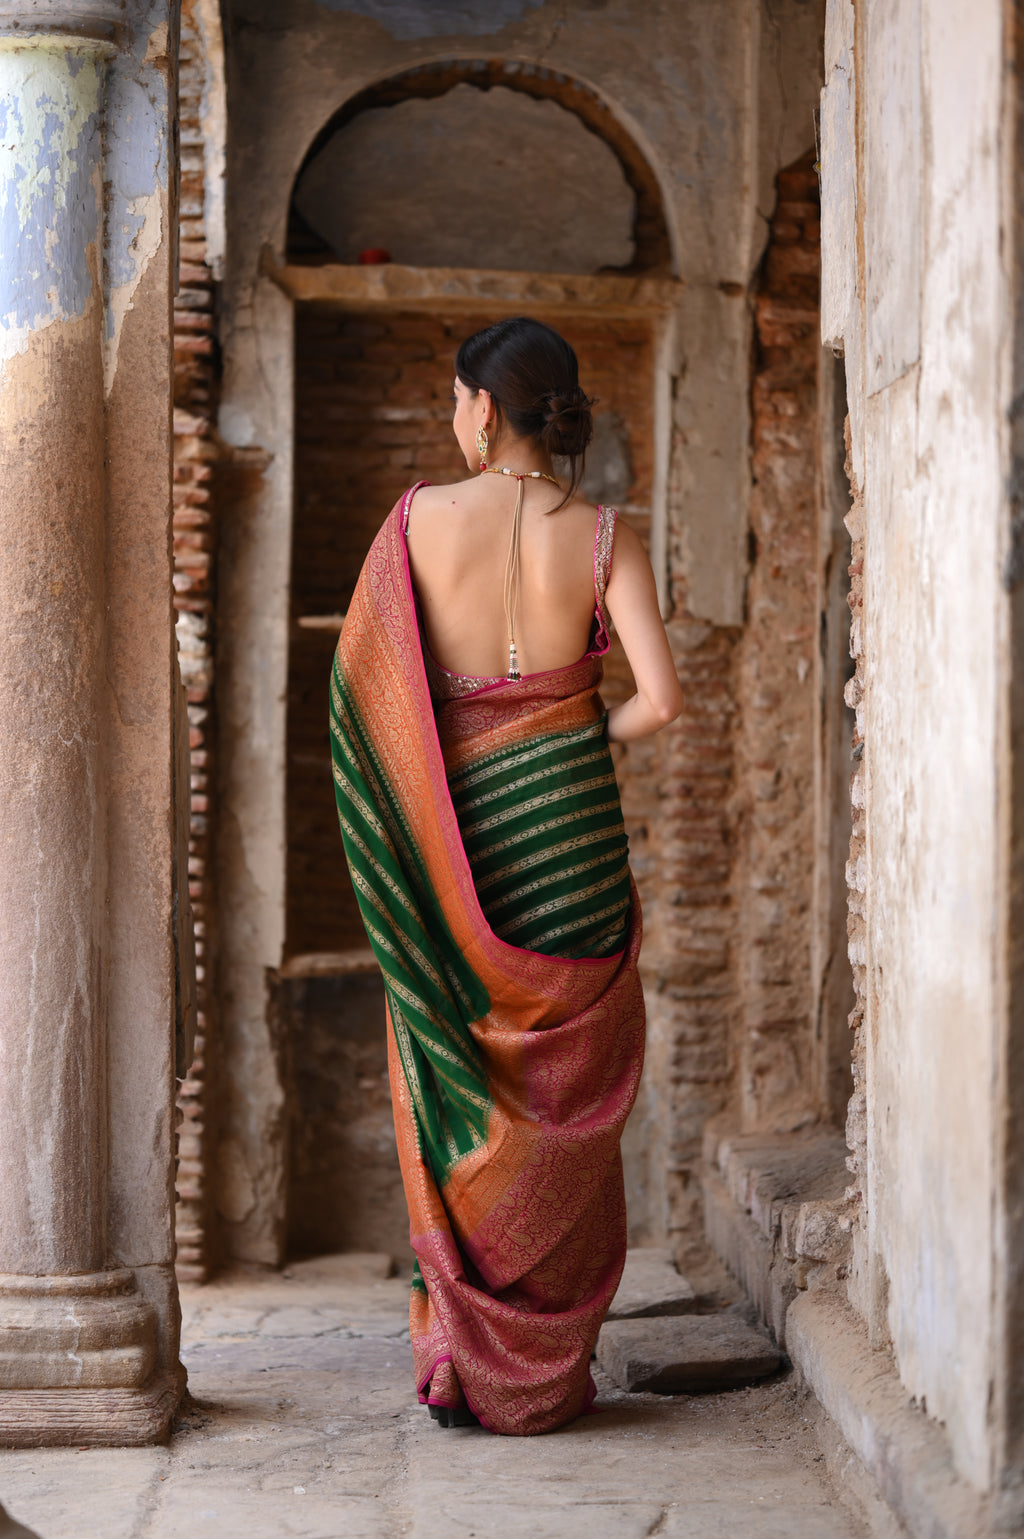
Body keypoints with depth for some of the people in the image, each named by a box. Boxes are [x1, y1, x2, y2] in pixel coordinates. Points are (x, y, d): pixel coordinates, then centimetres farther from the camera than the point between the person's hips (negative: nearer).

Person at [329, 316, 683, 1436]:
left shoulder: (420, 519, -4)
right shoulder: (604, 536, -4)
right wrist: (592, 734, 8)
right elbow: (660, 700, -12)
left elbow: (355, 670, 1)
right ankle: (547, 1374, 13)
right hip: (568, 823, 0)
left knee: (454, 1098, 11)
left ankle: (457, 1362, 12)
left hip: (450, 829, 0)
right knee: (563, 1107, 9)